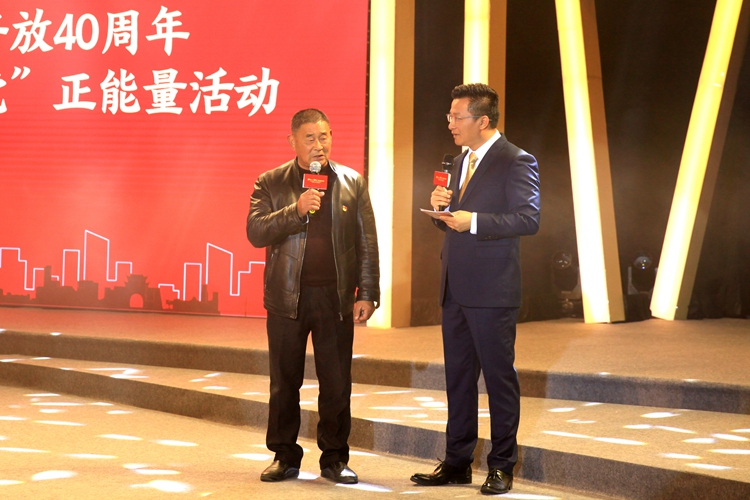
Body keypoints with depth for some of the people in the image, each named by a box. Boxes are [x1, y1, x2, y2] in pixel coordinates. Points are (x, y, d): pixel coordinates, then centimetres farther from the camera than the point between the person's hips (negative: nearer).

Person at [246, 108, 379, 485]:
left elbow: (366, 243, 5)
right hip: (287, 296, 0)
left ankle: (334, 459, 14)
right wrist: (296, 209, -20)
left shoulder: (352, 183, 7)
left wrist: (367, 294, -2)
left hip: (336, 297, 0)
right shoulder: (270, 184, 4)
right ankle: (285, 457, 17)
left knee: (336, 383, 3)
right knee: (284, 382, 6)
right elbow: (255, 231, -8)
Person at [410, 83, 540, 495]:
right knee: (458, 377, 12)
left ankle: (502, 465, 9)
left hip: (492, 291, -8)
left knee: (499, 376, 0)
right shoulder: (461, 162, 17)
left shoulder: (516, 162, -9)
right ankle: (457, 462, 20)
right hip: (455, 288, 8)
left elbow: (528, 218, -18)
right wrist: (442, 207, 1)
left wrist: (473, 221, -22)